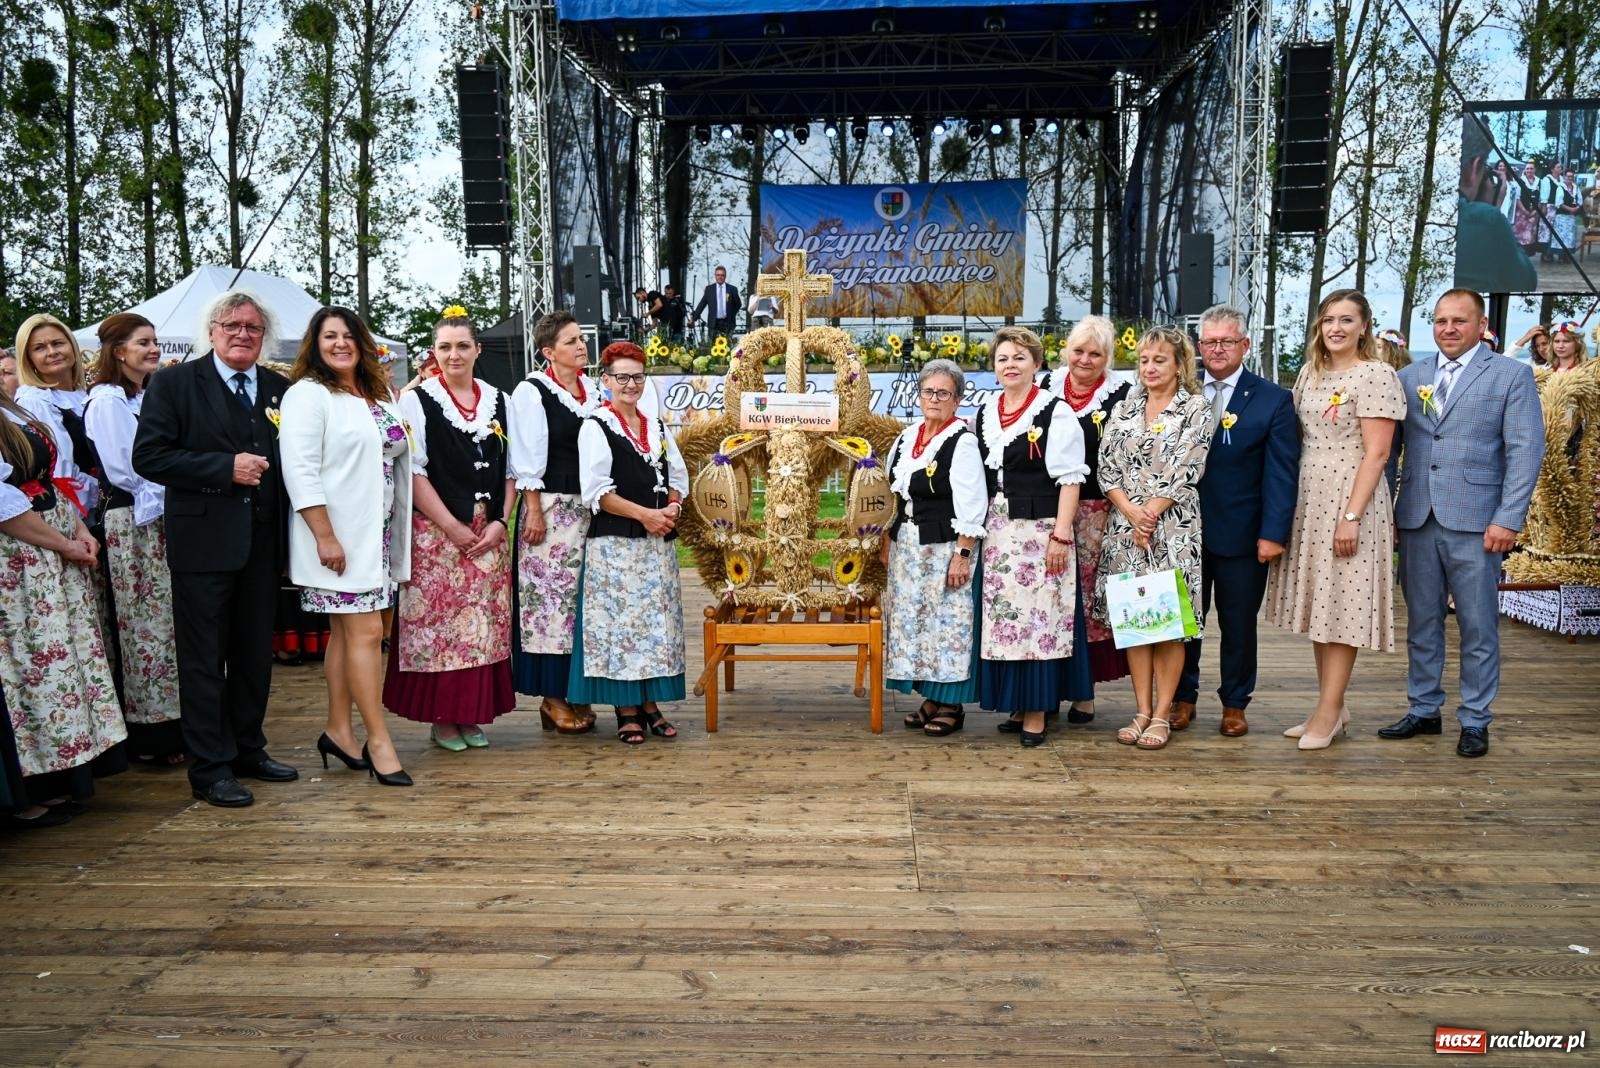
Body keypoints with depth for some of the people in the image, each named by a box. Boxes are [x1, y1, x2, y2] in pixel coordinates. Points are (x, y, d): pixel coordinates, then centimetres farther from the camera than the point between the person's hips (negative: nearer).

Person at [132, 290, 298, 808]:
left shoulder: (280, 389, 10)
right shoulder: (174, 383, -2)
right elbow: (149, 456, -9)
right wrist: (226, 468, -16)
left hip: (262, 541, 5)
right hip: (203, 540, -4)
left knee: (256, 653, 14)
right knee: (204, 658, 3)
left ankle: (248, 749, 29)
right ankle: (210, 769, 12)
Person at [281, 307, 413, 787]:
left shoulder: (378, 396, 15)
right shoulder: (308, 393, -7)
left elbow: (396, 462, 18)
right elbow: (300, 471, -14)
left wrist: (400, 538, 12)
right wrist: (325, 536, -20)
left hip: (377, 534, 7)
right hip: (338, 536, -7)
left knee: (348, 631, 13)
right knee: (366, 630, -8)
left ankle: (338, 730, 22)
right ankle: (377, 738, 0)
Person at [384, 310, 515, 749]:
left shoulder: (499, 401, 10)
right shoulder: (417, 400, -1)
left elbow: (511, 470, 11)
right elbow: (413, 472, -7)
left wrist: (499, 522, -2)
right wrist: (452, 527, -12)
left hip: (489, 533, 4)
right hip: (436, 531, -4)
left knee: (486, 623, 5)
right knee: (438, 621, -2)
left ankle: (473, 715, 16)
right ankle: (441, 718, 10)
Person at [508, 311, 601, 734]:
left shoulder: (593, 389, 12)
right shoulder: (532, 392, -6)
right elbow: (527, 460, -9)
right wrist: (534, 512, -13)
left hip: (589, 507, 6)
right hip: (551, 507, -6)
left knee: (583, 595, 8)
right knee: (551, 593, -3)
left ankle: (575, 691, 18)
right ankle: (552, 697, 6)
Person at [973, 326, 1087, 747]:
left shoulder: (1055, 412, -6)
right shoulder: (985, 413, 13)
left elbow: (1069, 478, -9)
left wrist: (1061, 535, -15)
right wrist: (976, 530, 13)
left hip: (1040, 530, -6)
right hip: (996, 531, 6)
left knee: (1037, 616, -3)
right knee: (1001, 617, 8)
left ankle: (1036, 711, 4)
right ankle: (1013, 701, 20)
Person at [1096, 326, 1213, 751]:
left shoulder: (1196, 409, 0)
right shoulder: (1123, 410, 11)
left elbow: (1184, 472, -9)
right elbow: (1106, 469, 5)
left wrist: (1150, 515, -11)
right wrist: (1132, 512, -9)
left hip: (1173, 528, -4)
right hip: (1125, 527, 4)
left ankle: (1162, 715, 6)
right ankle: (1142, 710, 14)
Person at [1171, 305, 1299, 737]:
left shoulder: (1273, 400, -2)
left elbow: (1281, 472, -6)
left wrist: (1273, 534, -14)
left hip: (1241, 535, -2)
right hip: (1185, 530, 2)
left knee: (1238, 624, 10)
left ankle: (1234, 705, 24)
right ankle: (1183, 698, 25)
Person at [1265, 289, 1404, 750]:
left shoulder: (1376, 375, -9)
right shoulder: (1310, 372, 12)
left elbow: (1376, 453, -14)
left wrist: (1351, 517, -19)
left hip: (1349, 502, -7)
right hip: (1307, 502, 7)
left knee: (1341, 606, -1)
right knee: (1318, 606, 11)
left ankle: (1329, 712, 6)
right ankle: (1331, 706, 21)